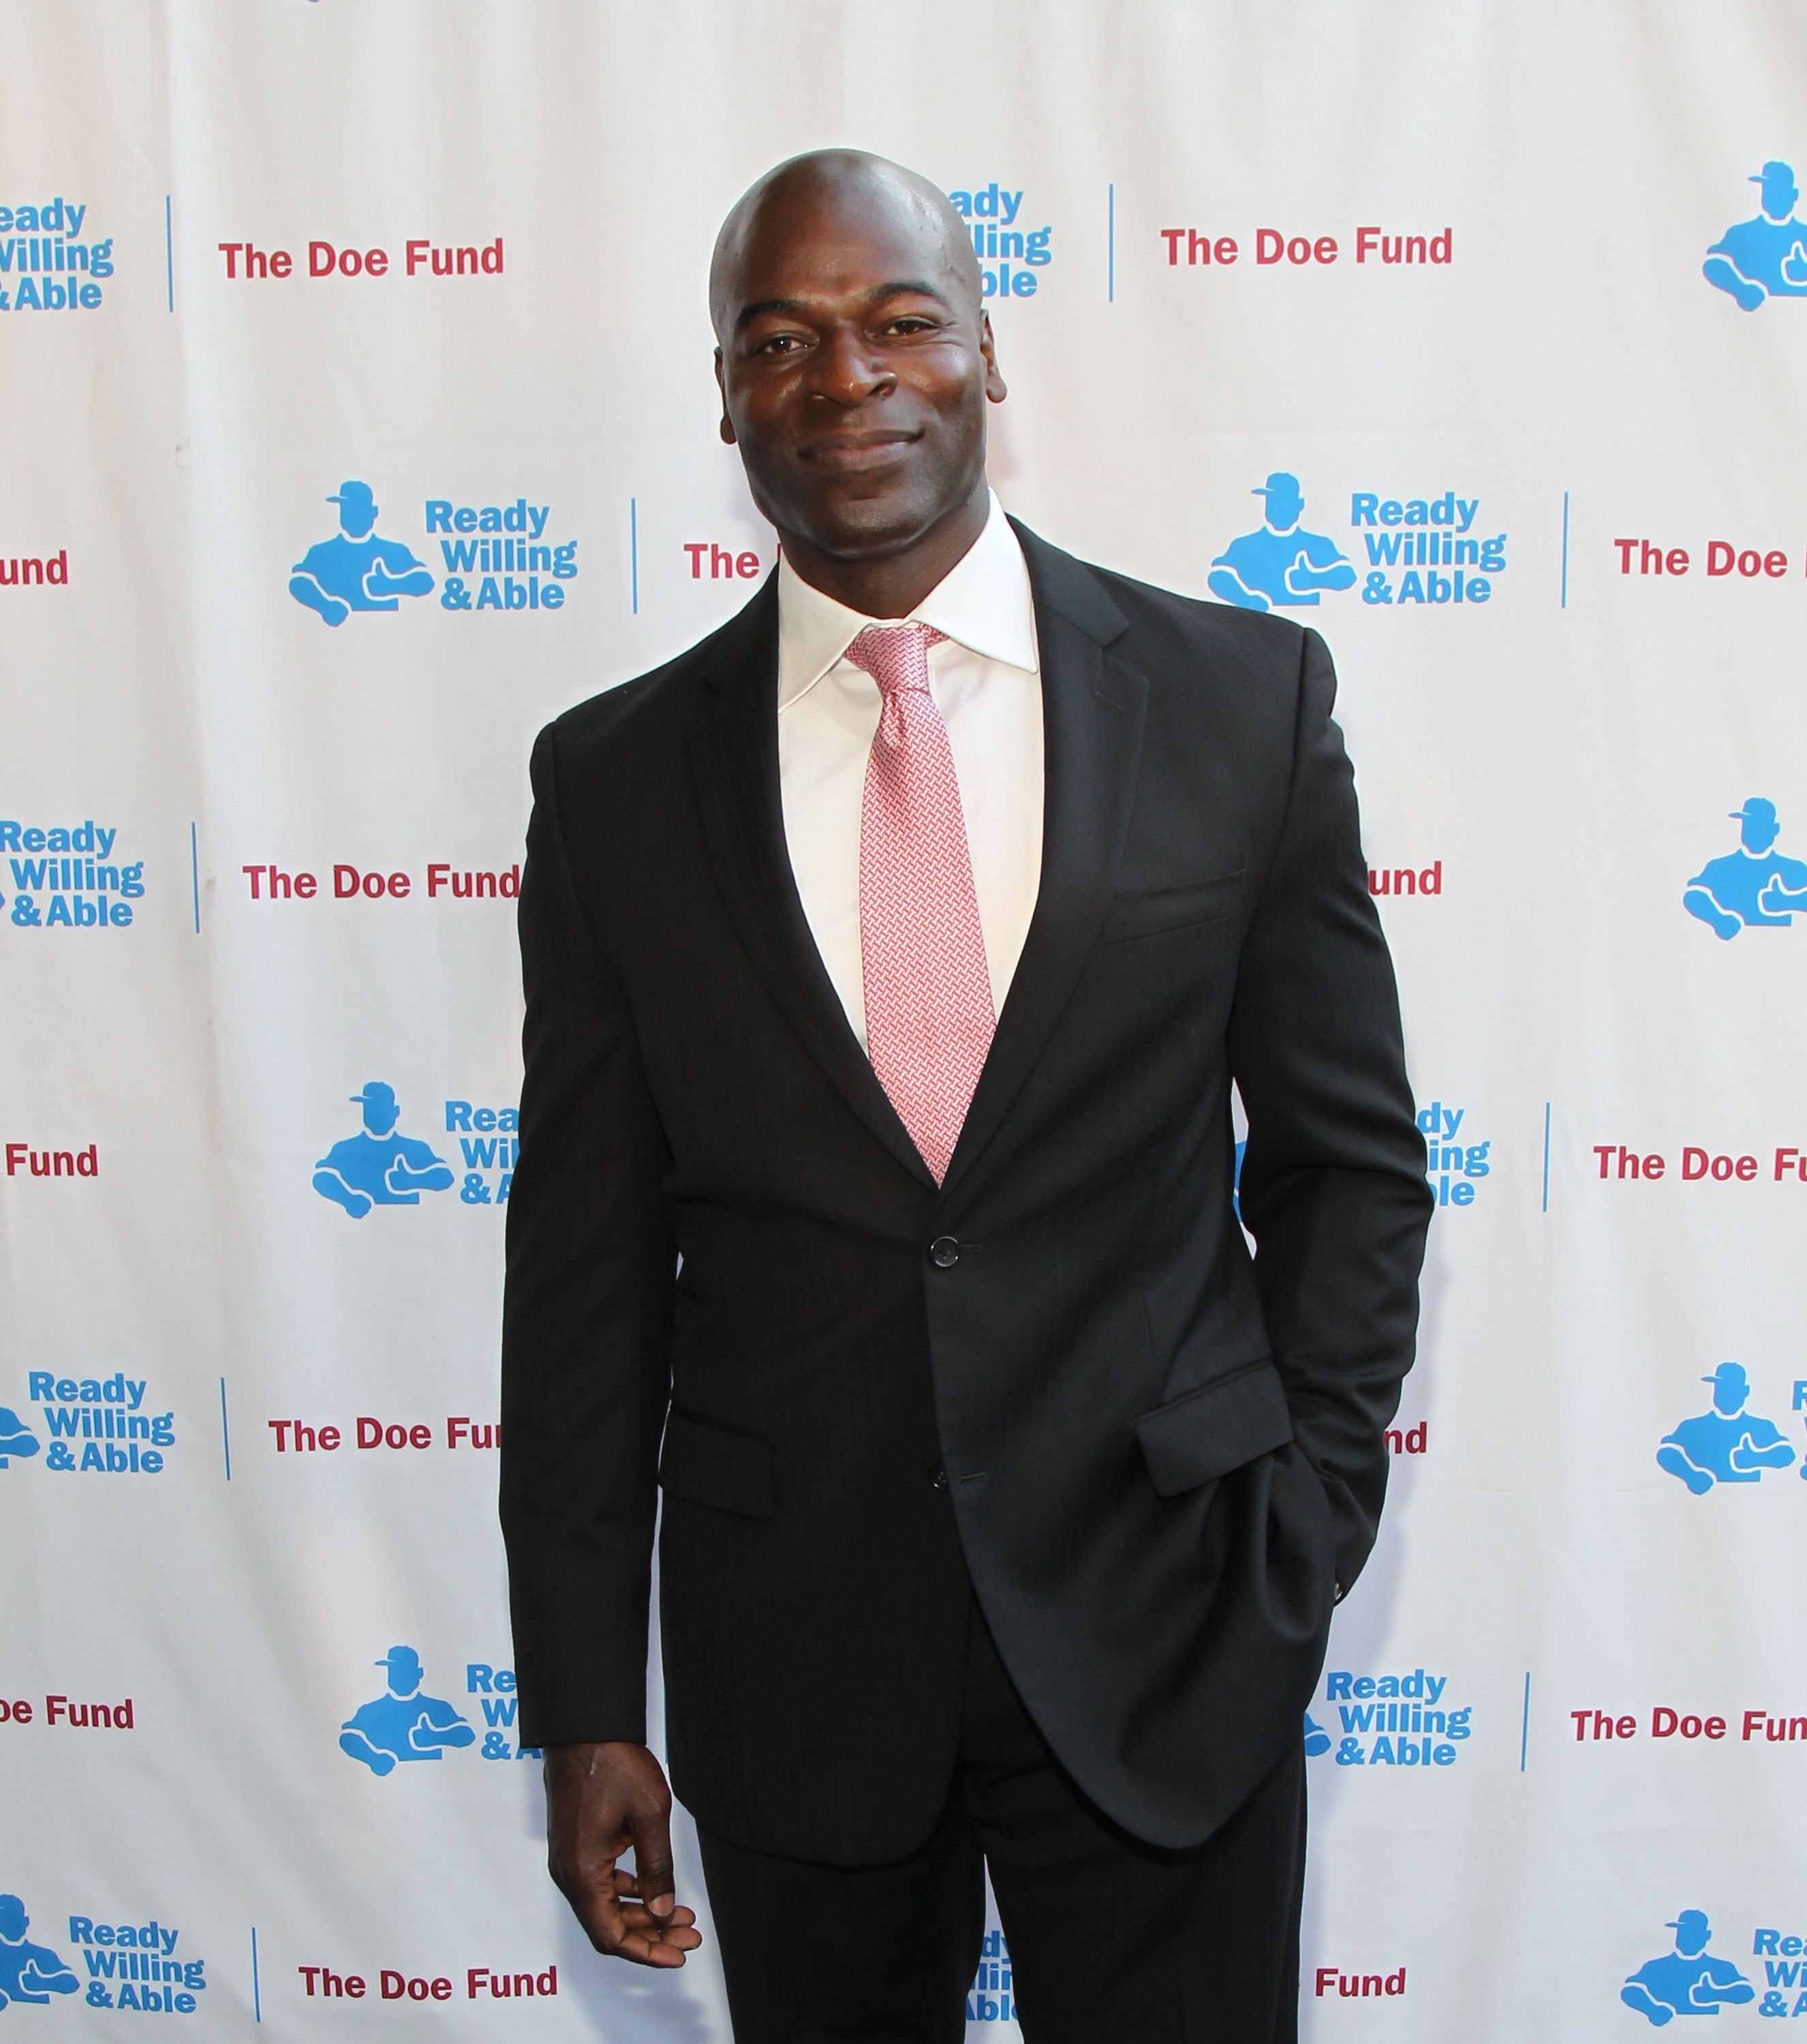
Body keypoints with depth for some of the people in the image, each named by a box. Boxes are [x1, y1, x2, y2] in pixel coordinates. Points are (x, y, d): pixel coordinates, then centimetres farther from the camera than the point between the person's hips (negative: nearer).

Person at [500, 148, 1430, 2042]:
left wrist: (1305, 1521, -4)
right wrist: (583, 1709, 0)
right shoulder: (614, 779, -2)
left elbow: (1348, 1158, 3)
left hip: (1163, 1624, -1)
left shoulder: (1244, 696, -3)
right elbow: (585, 1266, 0)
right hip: (788, 1651, 1)